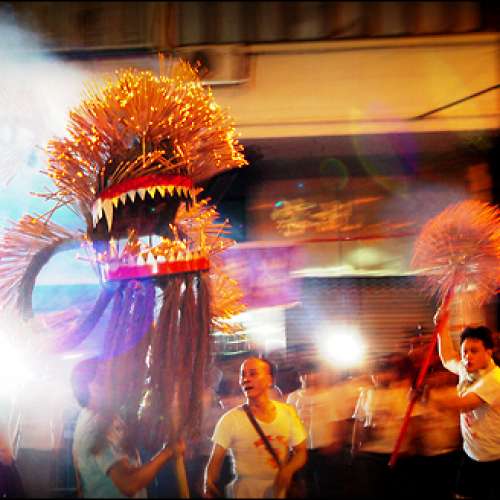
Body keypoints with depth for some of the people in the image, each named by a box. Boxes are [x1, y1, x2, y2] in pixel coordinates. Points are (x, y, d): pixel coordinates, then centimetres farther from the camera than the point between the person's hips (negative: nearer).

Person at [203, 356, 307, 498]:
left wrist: (288, 469, -16)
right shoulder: (230, 419, -13)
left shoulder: (288, 412, -4)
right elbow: (215, 460, -12)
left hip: (281, 491, 3)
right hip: (245, 493, -3)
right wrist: (209, 484, -32)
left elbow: (301, 452, 4)